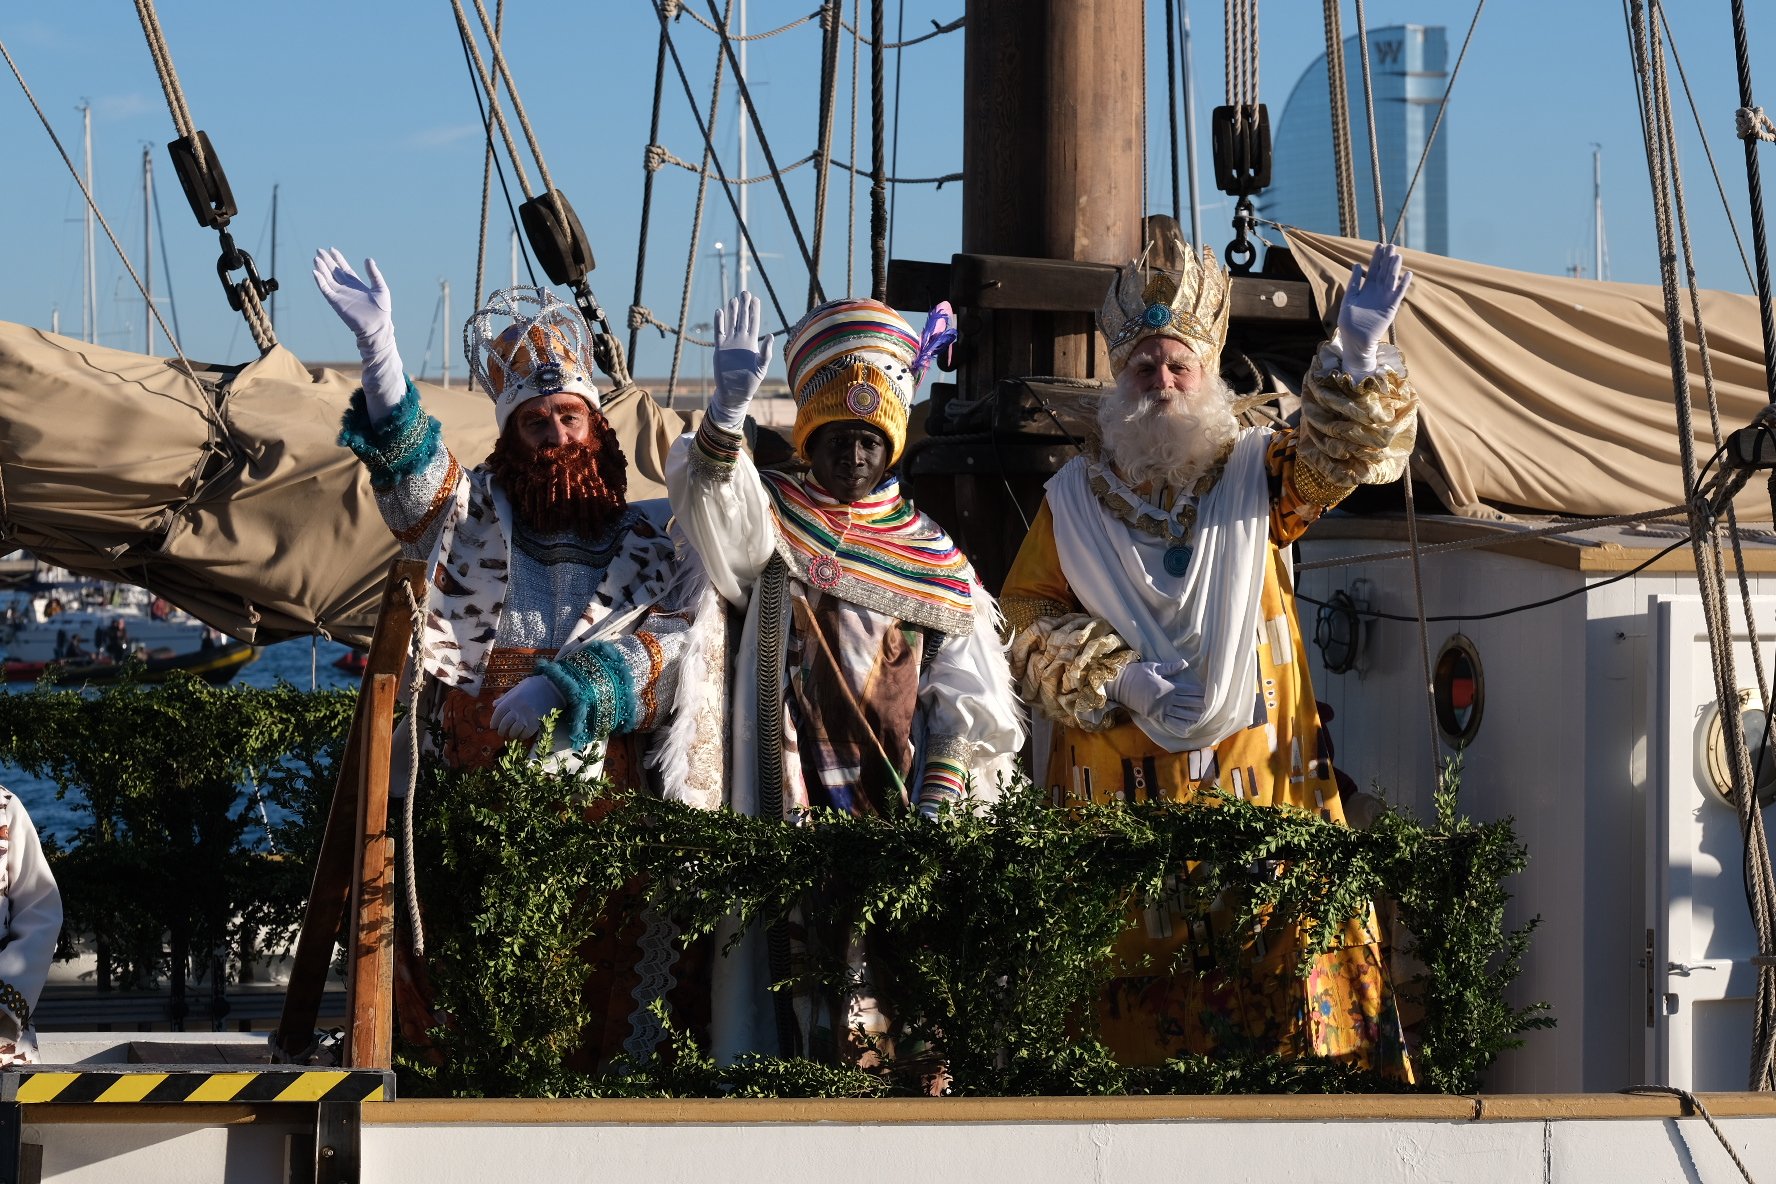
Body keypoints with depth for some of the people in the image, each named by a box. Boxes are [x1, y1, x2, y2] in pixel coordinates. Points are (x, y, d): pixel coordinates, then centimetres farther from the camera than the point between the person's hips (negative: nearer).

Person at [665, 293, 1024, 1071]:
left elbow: (964, 688, 9)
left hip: (904, 789, 2)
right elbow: (715, 503, -13)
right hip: (807, 794, -2)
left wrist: (942, 793, -5)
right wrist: (728, 412, -32)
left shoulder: (932, 554, 17)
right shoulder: (773, 525, 11)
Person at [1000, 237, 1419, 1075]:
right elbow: (1029, 616, 6)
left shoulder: (1258, 474, 10)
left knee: (1281, 963, -7)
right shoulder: (1075, 497, 10)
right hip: (1119, 797, 0)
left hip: (1257, 783, 0)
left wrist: (1358, 354, -26)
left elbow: (1343, 451, -7)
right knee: (1137, 978, -4)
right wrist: (1121, 679, -10)